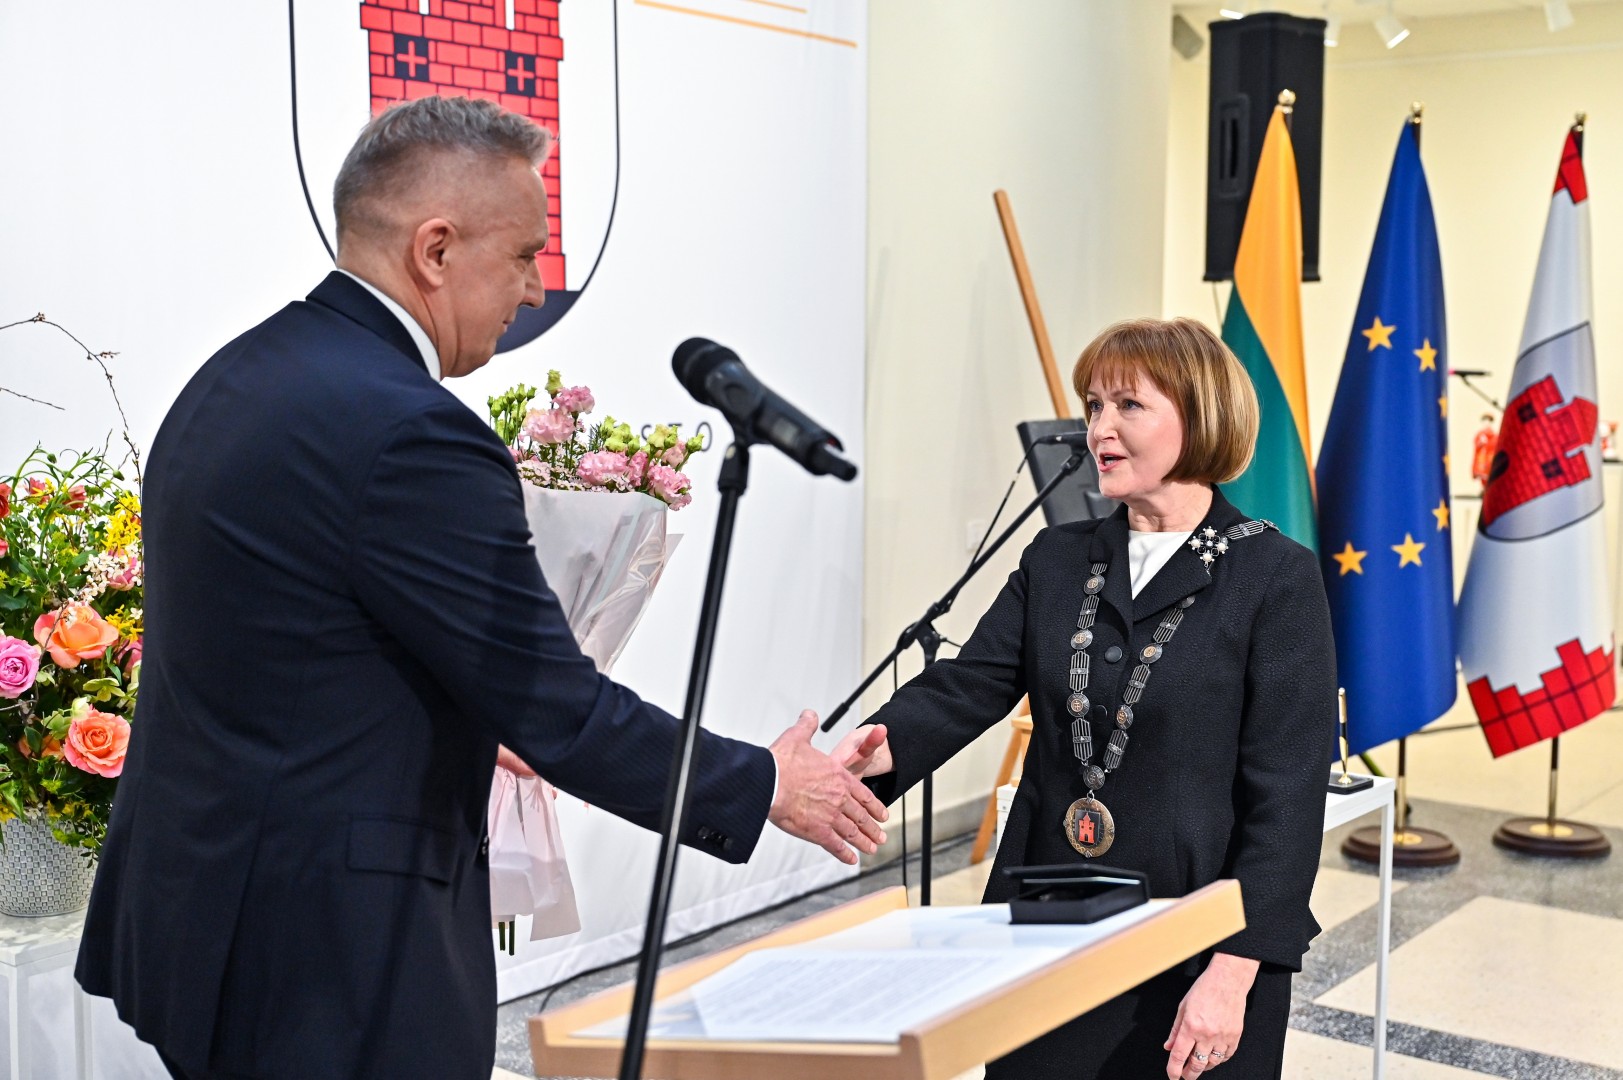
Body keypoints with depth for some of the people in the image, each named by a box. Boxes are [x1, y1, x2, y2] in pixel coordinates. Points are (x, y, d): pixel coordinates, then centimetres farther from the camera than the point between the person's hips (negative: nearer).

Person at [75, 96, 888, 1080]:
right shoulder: (409, 432, -22)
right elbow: (560, 711, -18)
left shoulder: (235, 381, 7)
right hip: (328, 957, -10)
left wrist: (461, 736, 26)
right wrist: (770, 787, -5)